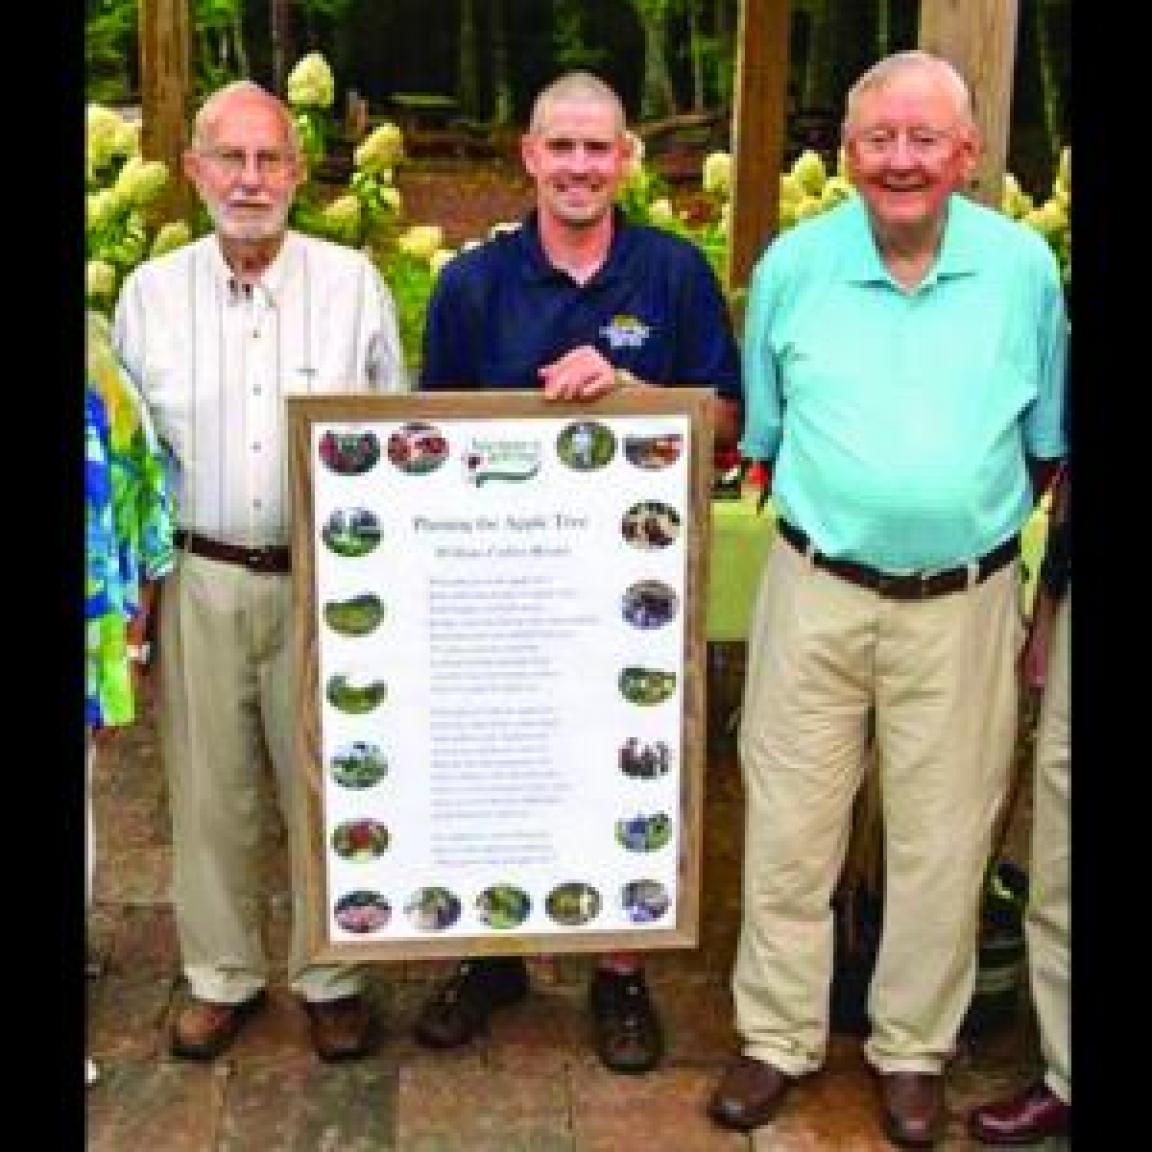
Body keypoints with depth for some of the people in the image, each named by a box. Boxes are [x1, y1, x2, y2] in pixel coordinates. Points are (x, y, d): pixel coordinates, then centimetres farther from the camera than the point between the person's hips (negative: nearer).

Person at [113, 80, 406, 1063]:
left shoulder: (354, 282, -1)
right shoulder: (150, 292, 3)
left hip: (327, 579, -1)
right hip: (198, 577, 2)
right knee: (208, 789, 11)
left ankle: (332, 974, 28)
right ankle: (221, 974, 31)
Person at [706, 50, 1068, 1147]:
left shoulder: (1024, 265, -1)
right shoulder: (792, 264, -1)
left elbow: (1046, 440, 10)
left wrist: (969, 515, 6)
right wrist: (832, 508, 5)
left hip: (964, 602, 0)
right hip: (815, 591, 0)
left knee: (943, 839, 10)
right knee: (787, 825, 8)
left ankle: (912, 1048, 30)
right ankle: (778, 1037, 27)